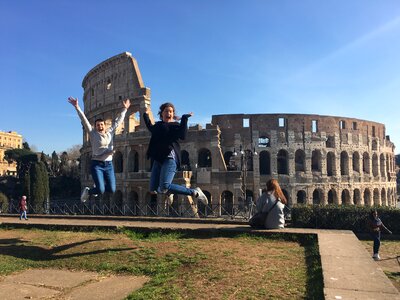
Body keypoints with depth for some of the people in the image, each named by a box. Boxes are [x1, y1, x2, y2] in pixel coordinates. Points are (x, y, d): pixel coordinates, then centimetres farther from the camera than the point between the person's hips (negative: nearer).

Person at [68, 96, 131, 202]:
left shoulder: (110, 133, 9)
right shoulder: (93, 134, 0)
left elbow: (118, 121, 17)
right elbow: (84, 120, -6)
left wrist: (125, 109, 22)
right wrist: (77, 107, -13)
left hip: (109, 165, 4)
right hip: (96, 164, -4)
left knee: (112, 190, -2)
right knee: (101, 191, -14)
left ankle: (98, 186, 30)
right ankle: (88, 191, 21)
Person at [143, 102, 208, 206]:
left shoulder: (175, 125, 2)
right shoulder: (158, 125, 20)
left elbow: (182, 135, -19)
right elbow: (151, 128, 44)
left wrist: (184, 118, -18)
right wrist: (146, 115, 45)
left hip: (170, 158, -6)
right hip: (157, 159, 7)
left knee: (164, 188, -23)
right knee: (154, 189, 2)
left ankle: (195, 193, -10)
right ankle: (168, 192, 36)